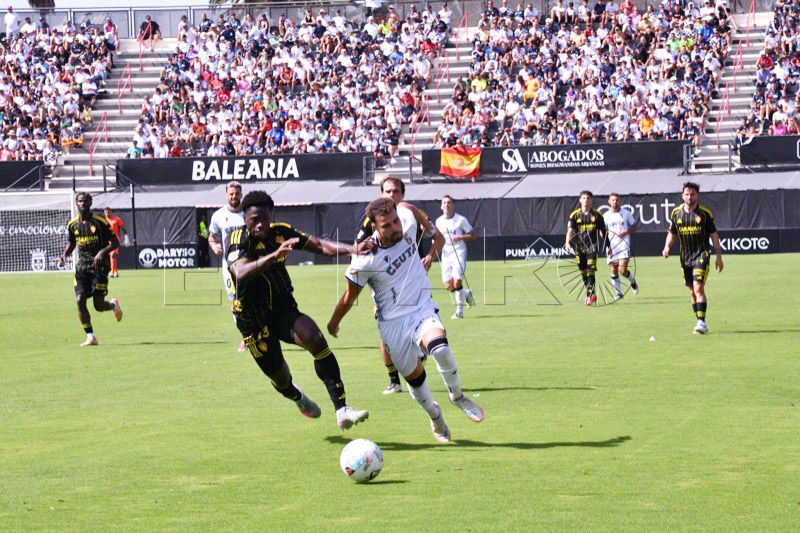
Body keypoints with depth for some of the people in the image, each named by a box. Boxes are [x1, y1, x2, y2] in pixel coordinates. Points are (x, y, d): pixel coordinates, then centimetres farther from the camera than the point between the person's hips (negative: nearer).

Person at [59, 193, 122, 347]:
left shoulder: (100, 222, -8)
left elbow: (115, 243, -5)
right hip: (82, 267, 4)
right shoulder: (73, 224, 5)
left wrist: (102, 252, -22)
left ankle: (113, 304, 30)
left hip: (99, 266, -4)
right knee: (80, 301, -11)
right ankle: (90, 337, -3)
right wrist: (64, 256, 3)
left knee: (99, 305, -8)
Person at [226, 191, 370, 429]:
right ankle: (297, 397, 48)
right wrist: (274, 255, -54)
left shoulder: (280, 232, -4)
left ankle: (342, 409, -27)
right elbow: (241, 273, -39)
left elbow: (320, 245, -4)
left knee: (316, 339, -25)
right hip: (254, 322, -3)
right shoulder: (237, 239, -19)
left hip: (284, 311, 3)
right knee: (280, 379, 7)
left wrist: (353, 249, -21)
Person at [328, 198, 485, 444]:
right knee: (414, 376, 6)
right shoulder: (365, 260, -21)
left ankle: (457, 396, -2)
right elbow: (350, 296, -4)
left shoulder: (407, 223, -10)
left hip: (423, 310, 2)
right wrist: (334, 322, 9)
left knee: (440, 349, -28)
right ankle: (434, 415, 37)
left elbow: (405, 207, 16)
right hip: (393, 323, -2)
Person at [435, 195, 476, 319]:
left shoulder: (461, 220, -5)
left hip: (459, 253, -5)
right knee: (448, 286, -2)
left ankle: (459, 311, -6)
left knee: (457, 282, -16)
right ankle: (466, 294, 28)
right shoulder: (439, 221, 8)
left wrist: (460, 237, -15)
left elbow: (472, 235, -1)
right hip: (446, 254, 5)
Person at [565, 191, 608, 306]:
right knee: (583, 273, 6)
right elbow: (570, 230, -6)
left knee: (590, 270, -16)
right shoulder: (575, 215, 4)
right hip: (579, 247, 2)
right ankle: (592, 294, 22)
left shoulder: (596, 215, 4)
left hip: (592, 246, -2)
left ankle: (589, 295, -17)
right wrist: (568, 242, -23)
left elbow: (602, 231, 10)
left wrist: (607, 246, 10)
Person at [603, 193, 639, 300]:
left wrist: (626, 232, -10)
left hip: (624, 244, -2)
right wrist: (606, 243, -5)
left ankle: (632, 282, 16)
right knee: (614, 271, 1)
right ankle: (618, 292, 12)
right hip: (611, 246, 2)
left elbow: (635, 227, 9)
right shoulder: (606, 216, 8)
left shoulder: (626, 213, 4)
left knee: (622, 270, -13)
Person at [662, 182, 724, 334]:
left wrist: (718, 256, -2)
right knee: (693, 291, 9)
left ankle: (702, 322, -18)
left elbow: (714, 235, 0)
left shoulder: (705, 213, -5)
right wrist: (667, 247, -3)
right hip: (685, 257, 4)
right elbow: (672, 233, 16)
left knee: (698, 288, -17)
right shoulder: (676, 213, 4)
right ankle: (700, 323, 18)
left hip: (701, 255, -4)